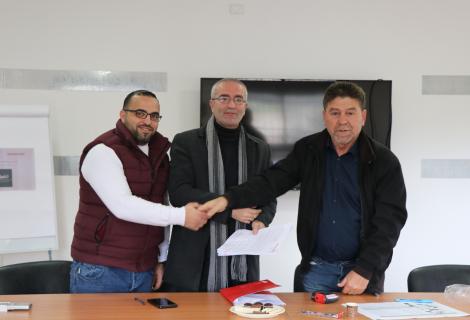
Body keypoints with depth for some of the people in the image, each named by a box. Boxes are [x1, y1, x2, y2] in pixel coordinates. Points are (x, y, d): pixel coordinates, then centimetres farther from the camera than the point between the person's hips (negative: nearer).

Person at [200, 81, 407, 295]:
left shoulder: (384, 161, -8)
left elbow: (389, 221, -11)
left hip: (363, 270, -2)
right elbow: (272, 181, -3)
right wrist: (228, 199, -18)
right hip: (317, 268, 3)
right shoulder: (307, 150, 2)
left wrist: (364, 271, -18)